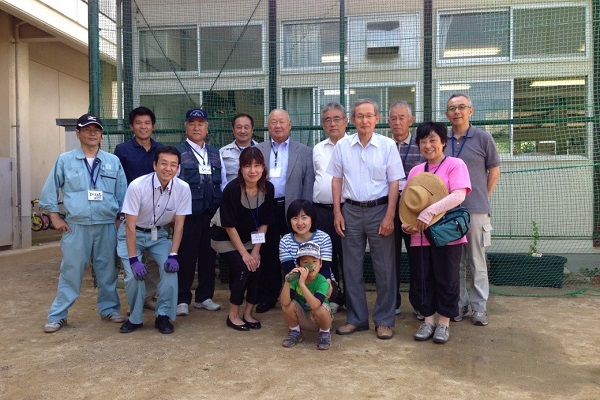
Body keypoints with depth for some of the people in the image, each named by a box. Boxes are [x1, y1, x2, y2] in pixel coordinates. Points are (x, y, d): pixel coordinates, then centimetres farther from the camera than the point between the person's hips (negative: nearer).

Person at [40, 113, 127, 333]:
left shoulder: (113, 161, 5)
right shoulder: (65, 160, 3)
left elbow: (122, 192, 8)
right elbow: (49, 191, 7)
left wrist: (121, 217, 4)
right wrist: (55, 217, 3)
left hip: (107, 226, 1)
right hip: (76, 226, -1)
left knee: (107, 270, 10)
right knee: (71, 272, 2)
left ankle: (109, 308, 25)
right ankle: (57, 315, 14)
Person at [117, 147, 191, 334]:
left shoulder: (183, 188, -19)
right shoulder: (137, 186, -27)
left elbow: (179, 224, -11)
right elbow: (130, 225, -23)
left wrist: (173, 255, -18)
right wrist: (134, 259, -25)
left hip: (159, 234, 2)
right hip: (133, 234, -2)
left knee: (170, 267, -20)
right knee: (134, 274, -19)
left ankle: (163, 316, -1)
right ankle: (135, 318, 7)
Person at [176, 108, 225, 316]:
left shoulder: (216, 154, 13)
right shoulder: (178, 152, -2)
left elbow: (223, 184, 14)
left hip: (212, 214, 4)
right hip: (188, 214, -4)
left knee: (209, 256, 11)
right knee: (186, 257, 2)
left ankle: (205, 297, 24)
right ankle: (182, 299, 14)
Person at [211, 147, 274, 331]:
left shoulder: (268, 188, -16)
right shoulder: (232, 189, -28)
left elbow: (264, 222, -5)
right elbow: (230, 226, -21)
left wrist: (256, 250, -8)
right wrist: (244, 253, -18)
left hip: (249, 237, 4)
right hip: (225, 237, -4)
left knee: (257, 269, -9)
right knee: (243, 270, -16)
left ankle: (248, 313, 11)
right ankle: (233, 315, 3)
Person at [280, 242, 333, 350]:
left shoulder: (322, 281, -28)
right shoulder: (295, 279, -20)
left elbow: (315, 305, -44)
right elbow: (284, 302, -32)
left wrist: (302, 283, -51)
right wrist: (287, 281, -44)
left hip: (319, 320, -3)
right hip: (301, 319, 3)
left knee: (320, 309, -34)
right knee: (288, 305, -25)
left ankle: (325, 333, -1)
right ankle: (295, 332, 5)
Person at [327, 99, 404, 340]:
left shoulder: (387, 146, -2)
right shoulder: (342, 146, 4)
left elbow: (394, 183, -3)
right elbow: (337, 180, 8)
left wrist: (389, 216, -9)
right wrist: (337, 212, 1)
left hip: (379, 210, -2)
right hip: (351, 211, 2)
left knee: (384, 267, 4)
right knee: (351, 267, 8)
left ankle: (384, 320, 17)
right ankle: (356, 318, 22)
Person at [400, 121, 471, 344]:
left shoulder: (455, 165, -3)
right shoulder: (416, 171, 12)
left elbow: (459, 195, -18)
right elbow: (409, 202, 14)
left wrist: (430, 211, -27)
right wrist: (406, 223, -5)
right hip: (420, 236, 5)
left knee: (446, 280, 5)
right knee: (421, 281, 8)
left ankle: (444, 322, 21)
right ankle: (428, 320, 24)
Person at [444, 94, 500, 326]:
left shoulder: (483, 138, 0)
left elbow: (494, 170, 7)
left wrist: (484, 196, 5)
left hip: (476, 209, -2)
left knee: (477, 261, 5)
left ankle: (479, 307, 15)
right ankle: (459, 304, 22)